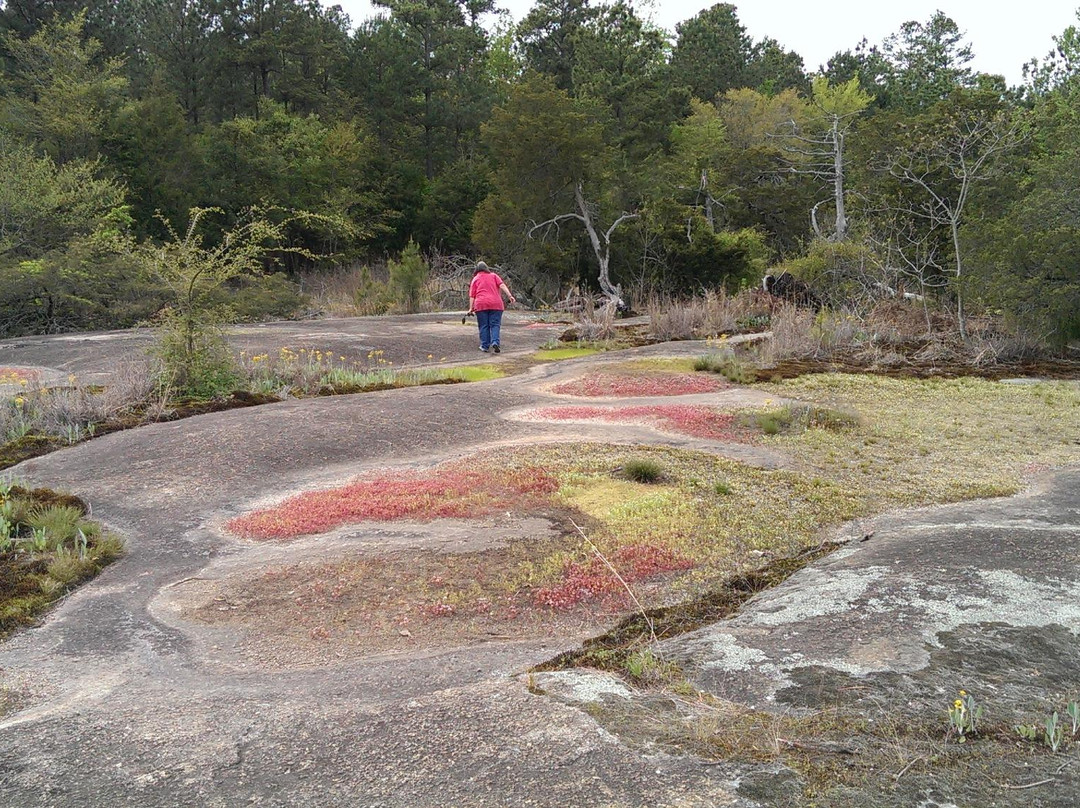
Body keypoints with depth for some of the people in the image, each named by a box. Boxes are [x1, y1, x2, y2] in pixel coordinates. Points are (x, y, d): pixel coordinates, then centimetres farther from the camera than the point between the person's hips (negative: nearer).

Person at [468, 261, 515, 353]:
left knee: (483, 326, 6)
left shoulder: (475, 279, 13)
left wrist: (471, 308, 7)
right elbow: (502, 285, 0)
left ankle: (485, 346, 6)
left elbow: (472, 295, 7)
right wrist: (510, 295, -5)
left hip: (481, 305, 0)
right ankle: (495, 342, -16)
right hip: (495, 304, 0)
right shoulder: (493, 275, 14)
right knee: (495, 325, 2)